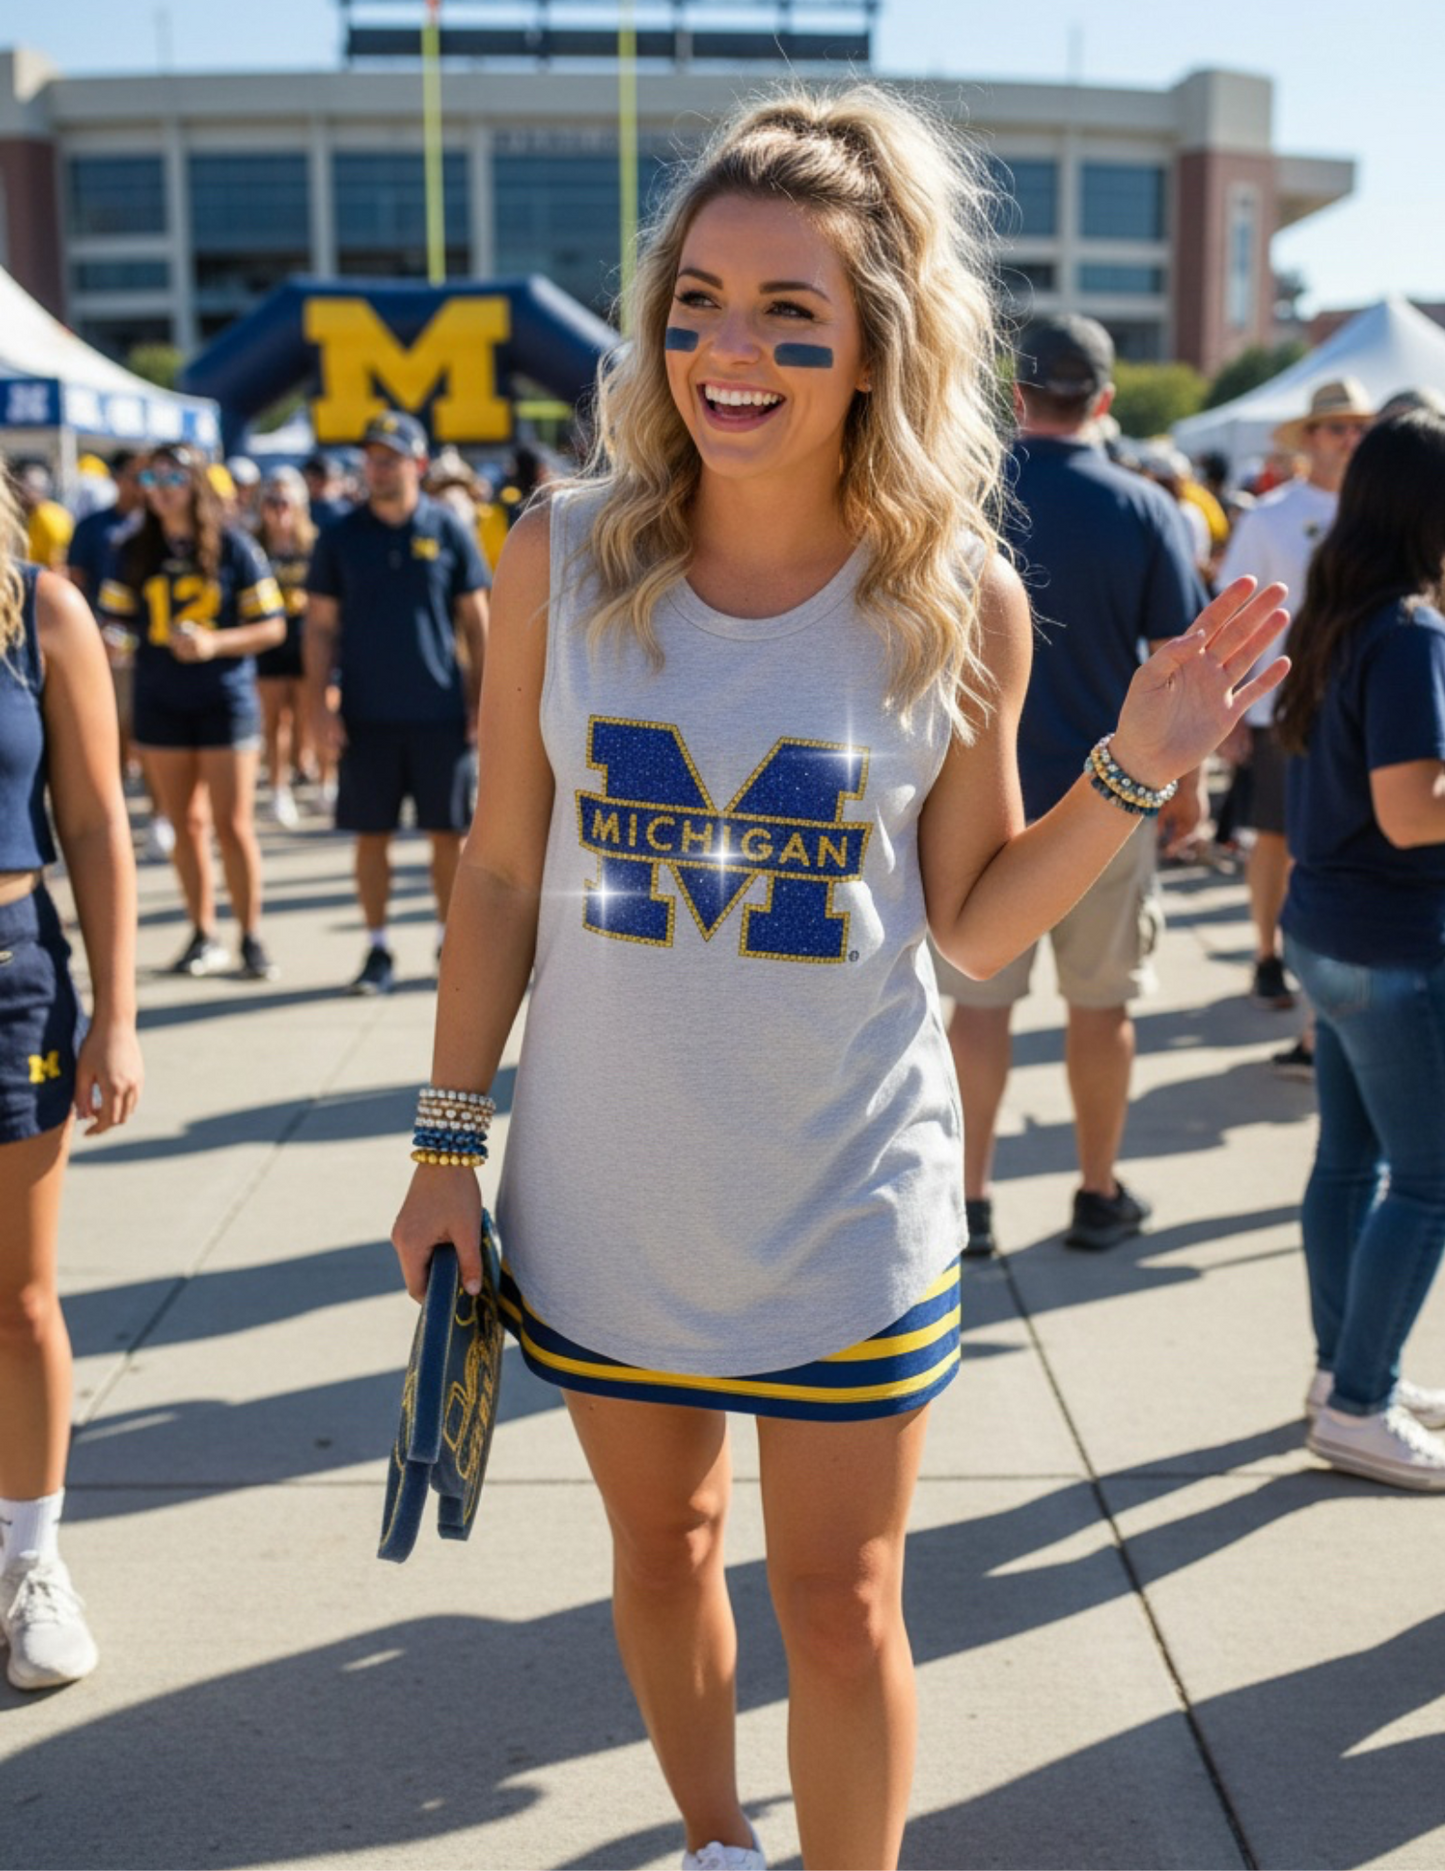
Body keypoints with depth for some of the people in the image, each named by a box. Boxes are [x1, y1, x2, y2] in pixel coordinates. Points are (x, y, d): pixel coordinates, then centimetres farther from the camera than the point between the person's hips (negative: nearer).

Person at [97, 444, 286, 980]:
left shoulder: (234, 548, -3)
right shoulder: (134, 554, 6)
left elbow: (272, 627, -3)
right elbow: (114, 622, 9)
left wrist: (213, 643, -17)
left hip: (225, 700, -3)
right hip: (159, 704, 3)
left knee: (232, 825, -3)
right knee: (185, 824, 7)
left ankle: (252, 937, 7)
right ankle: (203, 936, 17)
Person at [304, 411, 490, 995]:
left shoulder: (448, 531, 2)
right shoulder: (341, 537, 4)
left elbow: (476, 622, 5)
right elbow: (320, 625, 6)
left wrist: (482, 703, 0)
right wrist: (320, 706, -3)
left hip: (440, 714, -1)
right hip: (366, 715, 1)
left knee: (448, 833, 5)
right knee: (370, 834, 4)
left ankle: (450, 942, 19)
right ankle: (377, 951, 15)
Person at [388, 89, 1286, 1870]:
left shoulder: (960, 600, -10)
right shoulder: (563, 555, -9)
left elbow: (973, 920, -1)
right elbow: (500, 873, -1)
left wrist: (1132, 777, -14)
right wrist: (446, 1144, 2)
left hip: (844, 1204, -1)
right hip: (604, 1189, 2)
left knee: (841, 1607, 10)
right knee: (661, 1549, 21)